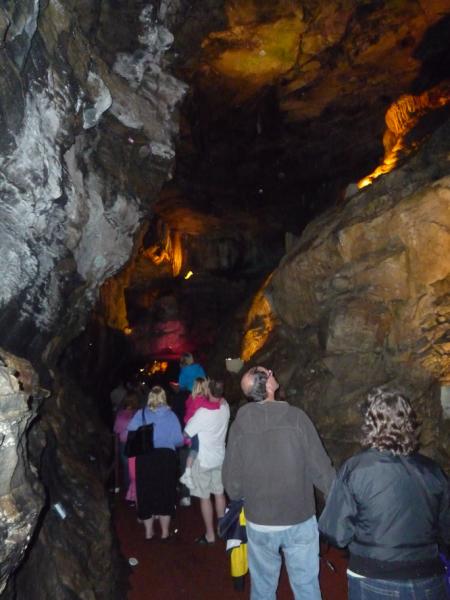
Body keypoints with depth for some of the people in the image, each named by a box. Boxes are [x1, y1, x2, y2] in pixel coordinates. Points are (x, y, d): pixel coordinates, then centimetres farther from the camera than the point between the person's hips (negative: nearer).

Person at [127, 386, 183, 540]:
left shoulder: (141, 414, -3)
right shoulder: (171, 415, -3)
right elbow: (179, 440, -6)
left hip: (145, 457, 0)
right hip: (166, 456, 0)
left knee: (146, 493, 15)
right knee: (165, 493, 15)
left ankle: (149, 531, 26)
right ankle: (165, 531, 24)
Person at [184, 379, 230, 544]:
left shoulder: (203, 412, -25)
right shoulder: (225, 406, -8)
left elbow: (186, 433, -18)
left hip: (203, 460, -6)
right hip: (220, 457, 6)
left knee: (205, 497, 7)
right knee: (219, 493, 17)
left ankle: (209, 535, 16)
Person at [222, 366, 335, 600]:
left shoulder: (239, 424, -10)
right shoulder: (296, 417, -15)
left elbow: (232, 478, -4)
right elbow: (320, 467, -12)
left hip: (259, 523, 2)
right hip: (300, 520, -1)